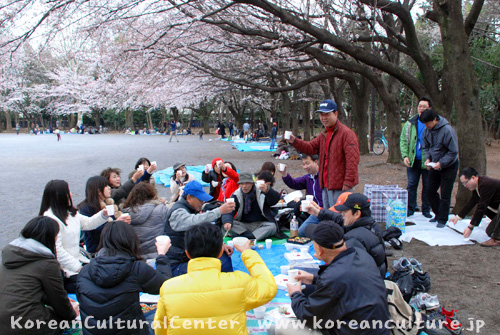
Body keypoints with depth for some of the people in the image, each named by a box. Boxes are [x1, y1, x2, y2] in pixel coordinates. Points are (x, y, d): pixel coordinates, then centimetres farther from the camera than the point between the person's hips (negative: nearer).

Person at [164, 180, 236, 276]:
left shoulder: (192, 210, 12)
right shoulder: (177, 212, -19)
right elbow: (194, 221, -41)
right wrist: (220, 211, -45)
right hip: (177, 264, -9)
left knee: (224, 257, 1)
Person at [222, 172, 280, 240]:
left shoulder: (261, 192, -5)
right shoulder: (236, 195, 0)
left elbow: (276, 199, -21)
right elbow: (229, 211, -8)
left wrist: (267, 190, -43)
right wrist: (227, 221, -32)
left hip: (260, 224, -1)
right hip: (243, 225, 2)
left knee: (272, 227, -31)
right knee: (229, 225, -27)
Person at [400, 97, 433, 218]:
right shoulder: (410, 123, 5)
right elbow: (403, 140, 8)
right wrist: (405, 155, -5)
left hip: (427, 162, -2)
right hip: (413, 161, 2)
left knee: (427, 186, 9)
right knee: (411, 185, 7)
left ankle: (426, 210, 22)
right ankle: (410, 209, 17)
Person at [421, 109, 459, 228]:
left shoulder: (447, 130, -24)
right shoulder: (427, 131, -4)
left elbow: (454, 152, -19)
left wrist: (441, 163, -25)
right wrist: (428, 158, -8)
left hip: (449, 166, -6)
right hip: (435, 166, 6)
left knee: (445, 195, -1)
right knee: (430, 191, 9)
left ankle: (442, 219, 11)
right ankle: (438, 214, 27)